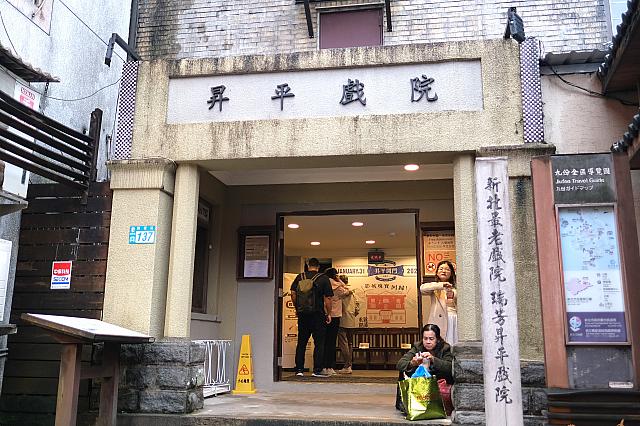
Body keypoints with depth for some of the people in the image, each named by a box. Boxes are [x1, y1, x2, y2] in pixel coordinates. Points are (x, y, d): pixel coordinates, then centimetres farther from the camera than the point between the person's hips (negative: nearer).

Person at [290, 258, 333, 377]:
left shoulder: (300, 277, 5)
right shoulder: (323, 278, -4)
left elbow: (293, 293, 2)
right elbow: (327, 298, -7)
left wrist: (297, 308, 13)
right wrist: (329, 314, 1)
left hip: (302, 314, 3)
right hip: (318, 314, -3)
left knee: (301, 343, 11)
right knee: (319, 343, 3)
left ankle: (299, 369, 12)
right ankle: (317, 370, 0)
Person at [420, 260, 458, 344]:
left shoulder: (455, 288, 18)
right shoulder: (435, 287, 10)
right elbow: (422, 288, -12)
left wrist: (453, 295, -11)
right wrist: (441, 285, -20)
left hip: (454, 320, 2)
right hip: (439, 321, -2)